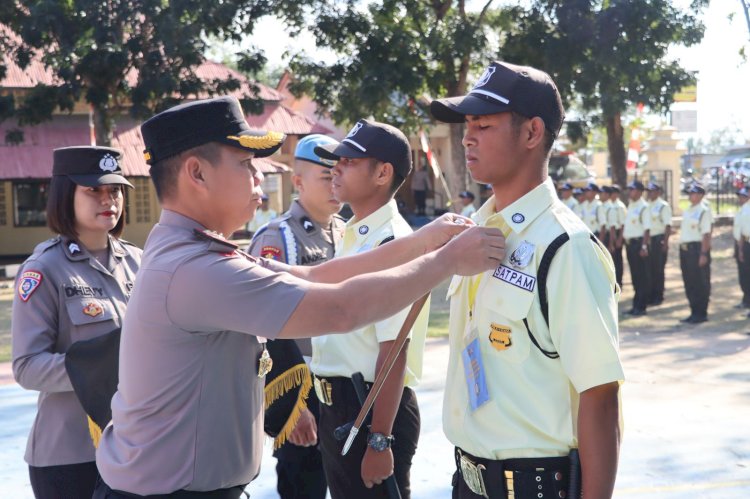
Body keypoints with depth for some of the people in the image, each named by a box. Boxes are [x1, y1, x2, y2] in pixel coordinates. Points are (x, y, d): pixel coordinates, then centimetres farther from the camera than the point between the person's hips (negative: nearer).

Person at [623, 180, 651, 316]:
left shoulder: (643, 207, -13)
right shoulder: (630, 205, 12)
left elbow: (647, 229, -17)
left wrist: (644, 246, -22)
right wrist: (622, 238, 15)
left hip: (638, 242, -8)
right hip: (629, 242, 8)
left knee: (642, 276, -1)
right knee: (634, 275, 13)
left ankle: (641, 306, 4)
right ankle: (636, 305, 20)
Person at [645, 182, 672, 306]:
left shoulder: (663, 206, -9)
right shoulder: (648, 206, 11)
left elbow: (668, 225, -12)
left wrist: (665, 242, -18)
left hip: (659, 239, -7)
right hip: (649, 239, 7)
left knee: (658, 268, -1)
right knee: (651, 268, 10)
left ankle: (658, 296, 7)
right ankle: (652, 295, 18)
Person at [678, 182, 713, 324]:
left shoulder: (704, 211, -10)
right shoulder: (687, 211, 15)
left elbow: (706, 234, -16)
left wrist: (703, 254, -21)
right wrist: (682, 249, 14)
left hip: (697, 248, -9)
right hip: (685, 248, 9)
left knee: (701, 283, -1)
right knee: (689, 282, 12)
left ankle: (701, 313, 6)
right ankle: (694, 312, 21)